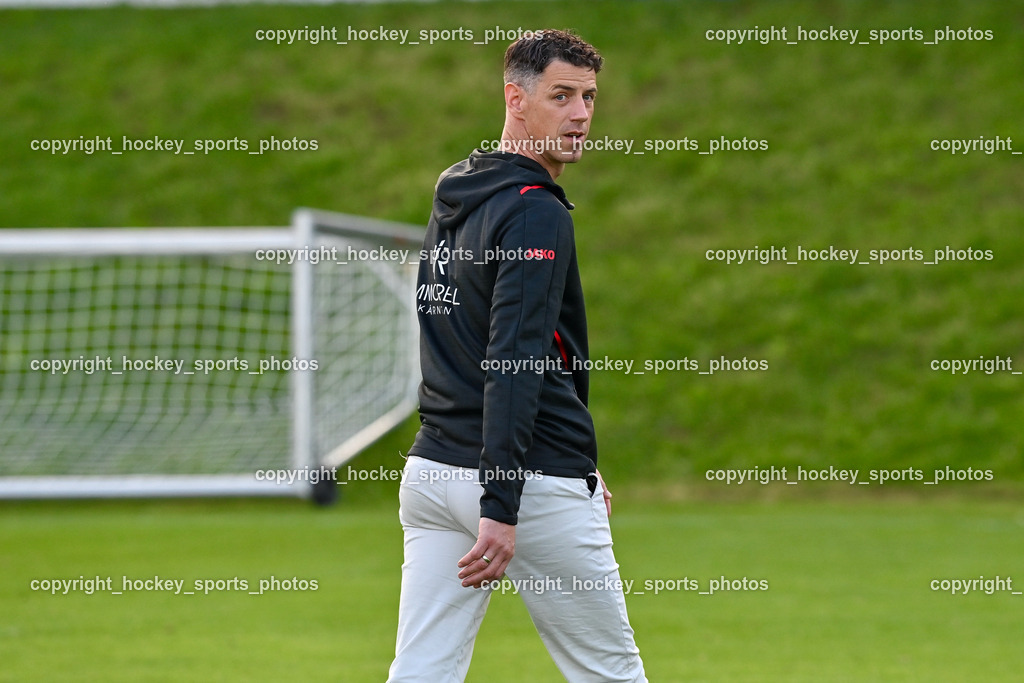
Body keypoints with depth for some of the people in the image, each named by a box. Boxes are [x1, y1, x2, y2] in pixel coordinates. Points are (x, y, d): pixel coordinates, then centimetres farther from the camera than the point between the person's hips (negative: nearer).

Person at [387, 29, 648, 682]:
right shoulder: (538, 214, -13)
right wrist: (502, 508, -28)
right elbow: (514, 364, -22)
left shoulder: (453, 202, 15)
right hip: (534, 485, -8)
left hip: (433, 471, 8)